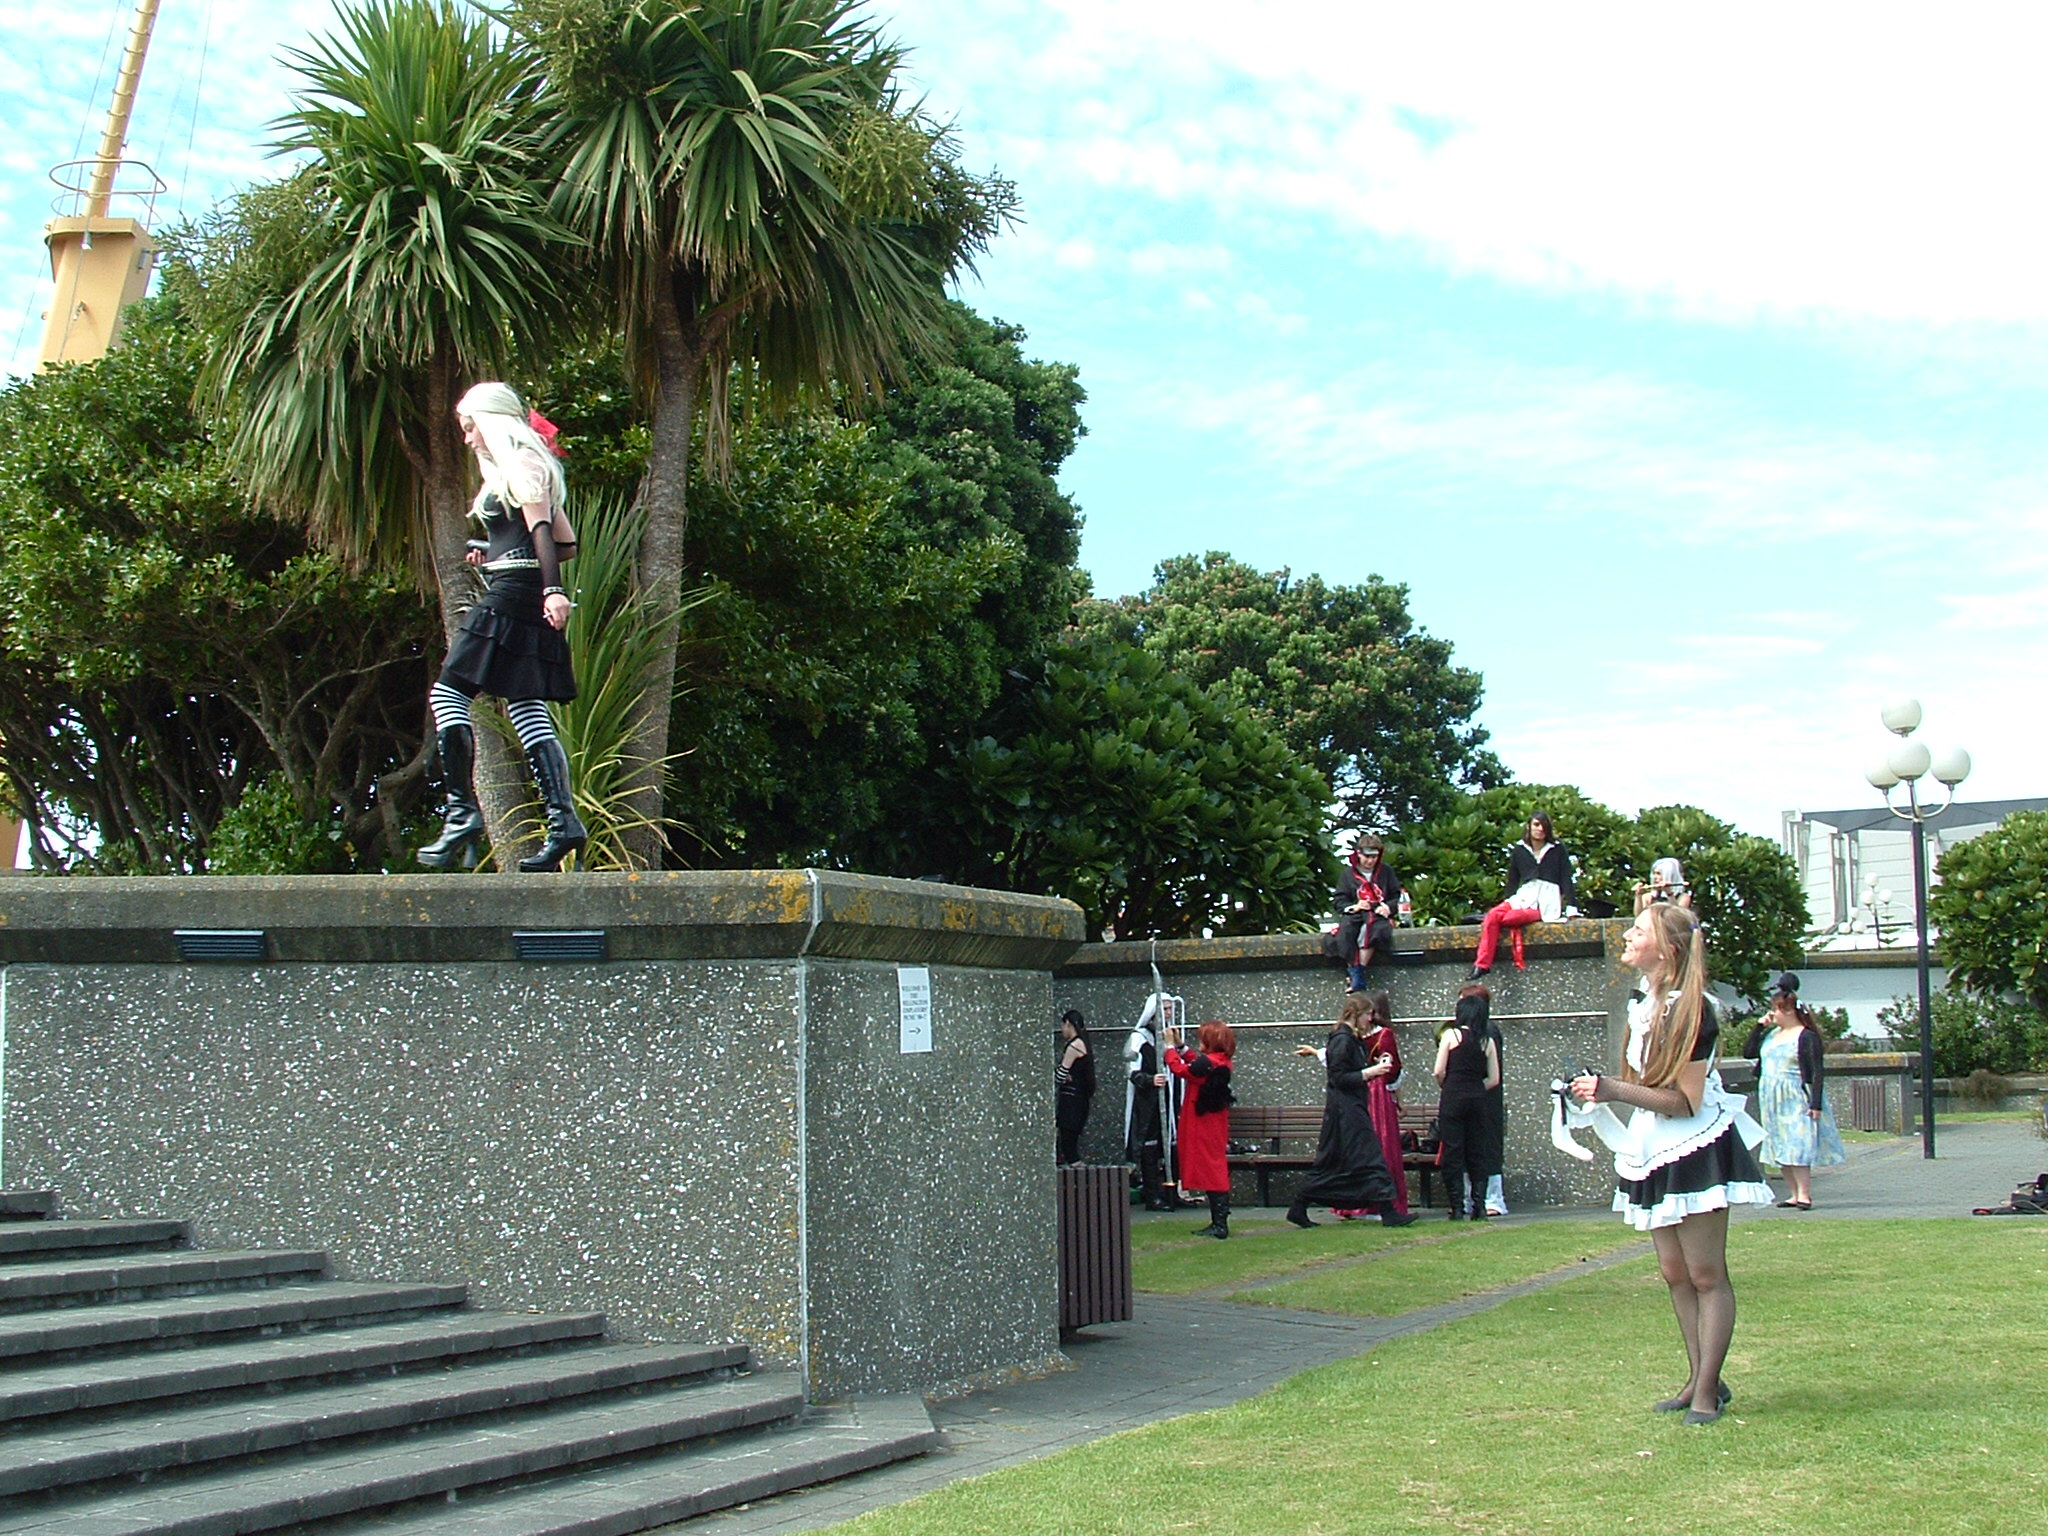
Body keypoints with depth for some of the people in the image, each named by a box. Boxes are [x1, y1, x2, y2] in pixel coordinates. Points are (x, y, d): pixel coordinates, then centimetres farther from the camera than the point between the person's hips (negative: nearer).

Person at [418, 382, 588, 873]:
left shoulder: (520, 463, -3)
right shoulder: (528, 468, 25)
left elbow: (542, 531, -17)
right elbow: (566, 543, 25)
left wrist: (552, 590, -30)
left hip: (511, 595, -10)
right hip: (529, 601, 10)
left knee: (448, 694, -9)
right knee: (526, 707, 3)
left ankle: (463, 810, -17)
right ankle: (563, 819, -7)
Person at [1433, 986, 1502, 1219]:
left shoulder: (1451, 1035, -4)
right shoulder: (1487, 1040, 7)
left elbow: (1439, 1071, -6)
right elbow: (1494, 1079, 6)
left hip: (1453, 1098, -3)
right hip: (1478, 1099, 4)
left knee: (1453, 1153, 1)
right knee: (1478, 1153, 9)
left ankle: (1457, 1208, -2)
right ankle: (1479, 1206, 5)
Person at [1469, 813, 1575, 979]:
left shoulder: (1557, 850, 10)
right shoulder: (1518, 851, 17)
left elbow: (1566, 880, 4)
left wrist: (1571, 907, -5)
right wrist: (1506, 902, 6)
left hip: (1546, 904, -3)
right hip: (1523, 898, 3)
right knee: (1492, 916, -28)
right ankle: (1482, 964, -31)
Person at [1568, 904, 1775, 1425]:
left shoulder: (1690, 1010, -20)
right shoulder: (1642, 1002, 6)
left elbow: (1685, 1101, -21)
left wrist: (1614, 1091, -27)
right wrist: (1598, 1090, 11)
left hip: (1696, 1148, -9)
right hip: (1655, 1149, 9)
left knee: (1705, 1274, -3)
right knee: (1674, 1274, 11)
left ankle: (1708, 1389, 0)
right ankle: (1698, 1378, 20)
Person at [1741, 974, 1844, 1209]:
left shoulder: (1807, 1037, -10)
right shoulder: (1771, 1035, 13)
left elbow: (1817, 1072, -12)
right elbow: (1748, 1052, 14)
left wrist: (1816, 1104, -18)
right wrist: (1759, 1026, 6)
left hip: (1796, 1101, -8)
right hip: (1773, 1101, 8)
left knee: (1798, 1147, -14)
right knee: (1780, 1150, 8)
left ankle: (1805, 1195, -14)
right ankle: (1794, 1195, 12)